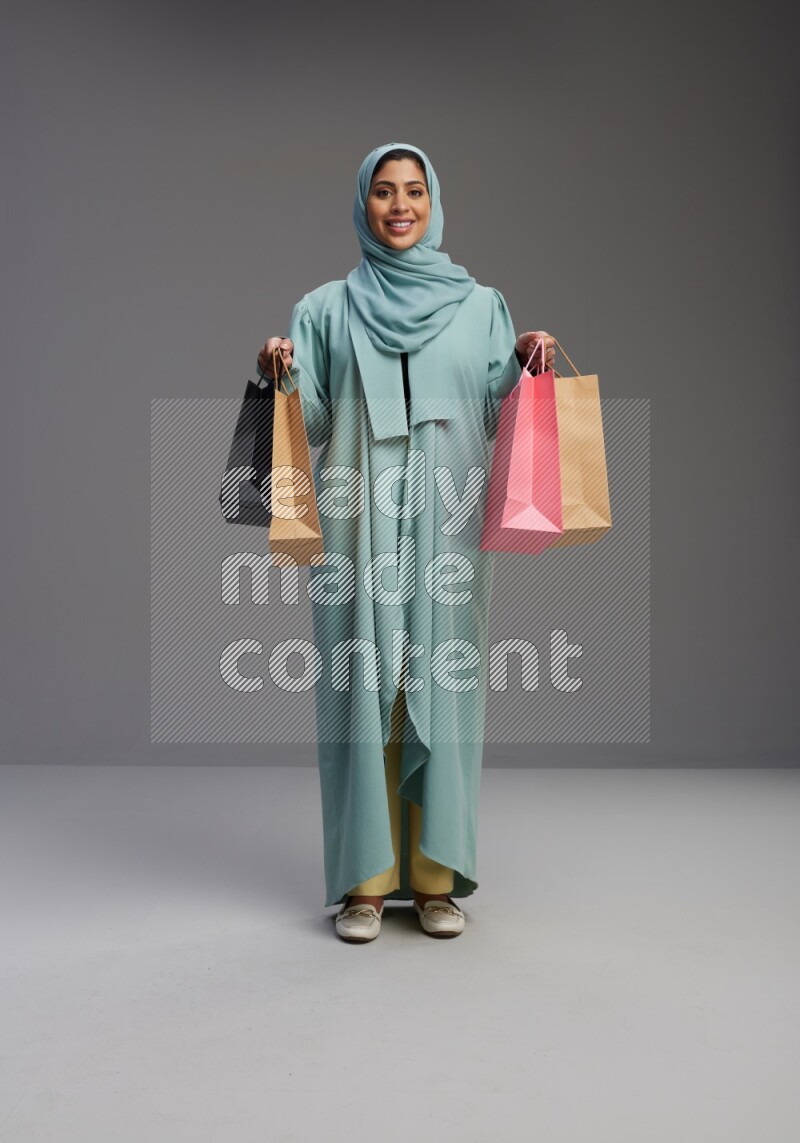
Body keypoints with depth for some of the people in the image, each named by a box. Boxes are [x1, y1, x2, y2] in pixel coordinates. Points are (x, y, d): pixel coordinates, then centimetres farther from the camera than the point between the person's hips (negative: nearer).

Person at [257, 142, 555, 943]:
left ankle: (435, 875, 12)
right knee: (360, 688, -2)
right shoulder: (326, 308, 12)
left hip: (445, 522, 1)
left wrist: (525, 360, -10)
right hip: (359, 522, 0)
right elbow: (310, 421, 7)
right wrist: (279, 372, -12)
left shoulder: (479, 304, 14)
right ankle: (367, 878, 9)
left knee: (443, 684, 0)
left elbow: (500, 413, 8)